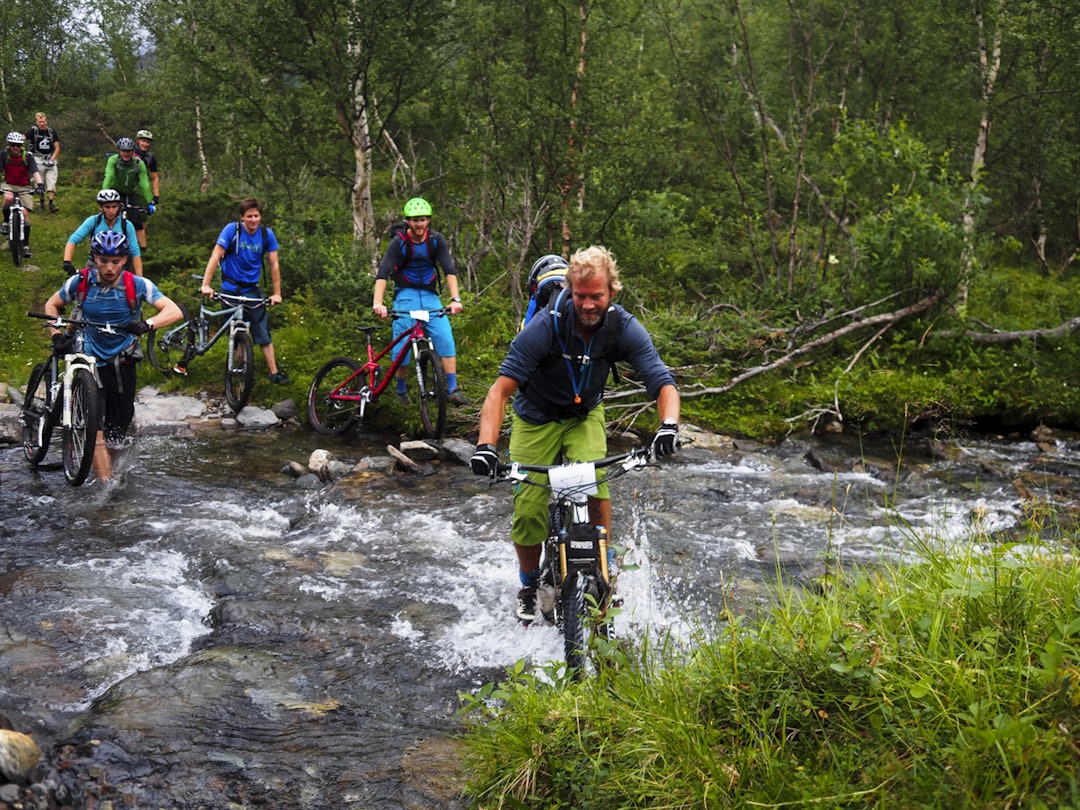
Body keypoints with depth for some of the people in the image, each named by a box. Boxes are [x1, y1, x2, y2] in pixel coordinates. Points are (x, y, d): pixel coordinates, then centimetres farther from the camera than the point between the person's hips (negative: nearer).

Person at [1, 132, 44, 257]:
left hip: (24, 187, 0)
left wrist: (40, 184, -40)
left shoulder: (28, 157, -12)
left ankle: (26, 245, -1)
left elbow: (35, 172, -22)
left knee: (25, 214, -8)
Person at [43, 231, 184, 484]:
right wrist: (57, 337, -6)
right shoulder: (80, 282, -8)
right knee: (95, 426, -15)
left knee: (119, 426, 7)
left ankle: (108, 468, 32)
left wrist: (147, 324, -39)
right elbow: (52, 305, 10)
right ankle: (106, 484, -16)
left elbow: (174, 311, -20)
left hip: (122, 362, 1)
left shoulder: (137, 285, -11)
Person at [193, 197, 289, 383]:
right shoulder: (232, 230, -12)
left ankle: (274, 373, -2)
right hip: (231, 289, -2)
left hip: (252, 289, 2)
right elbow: (215, 257, -16)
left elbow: (274, 265, -1)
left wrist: (277, 293, -3)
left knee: (263, 331, -3)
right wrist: (206, 285, -23)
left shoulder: (267, 234, -4)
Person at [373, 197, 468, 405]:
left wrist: (455, 299, -26)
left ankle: (453, 390, -15)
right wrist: (378, 303, -37)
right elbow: (382, 273, -21)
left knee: (445, 338, -14)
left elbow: (450, 270, -11)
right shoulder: (399, 242, -13)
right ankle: (401, 391, 10)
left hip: (430, 294, 2)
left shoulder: (436, 240, -6)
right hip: (406, 294, -2)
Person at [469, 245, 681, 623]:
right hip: (537, 418, -1)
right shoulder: (545, 327, -30)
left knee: (595, 487, -24)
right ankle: (529, 585, 21)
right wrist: (486, 444, -47)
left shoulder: (623, 327, -23)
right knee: (528, 510, -6)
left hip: (585, 415, 1)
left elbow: (662, 381, -25)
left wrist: (669, 425, -47)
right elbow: (502, 388, -33)